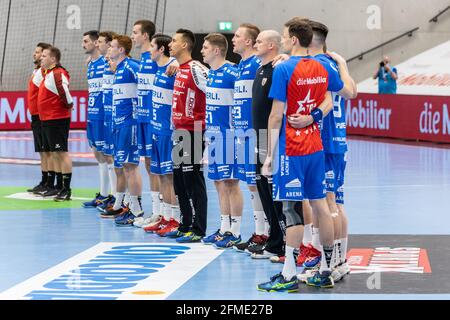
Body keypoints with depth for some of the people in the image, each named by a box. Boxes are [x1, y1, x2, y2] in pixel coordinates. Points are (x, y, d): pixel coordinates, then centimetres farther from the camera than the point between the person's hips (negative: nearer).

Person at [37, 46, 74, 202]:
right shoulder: (48, 73, 15)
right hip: (47, 119, 10)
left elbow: (65, 92, -26)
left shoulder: (57, 74, -17)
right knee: (54, 154, 14)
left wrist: (68, 105, -10)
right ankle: (59, 187, 21)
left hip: (57, 120, -10)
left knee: (61, 153, -9)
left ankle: (66, 189, -8)